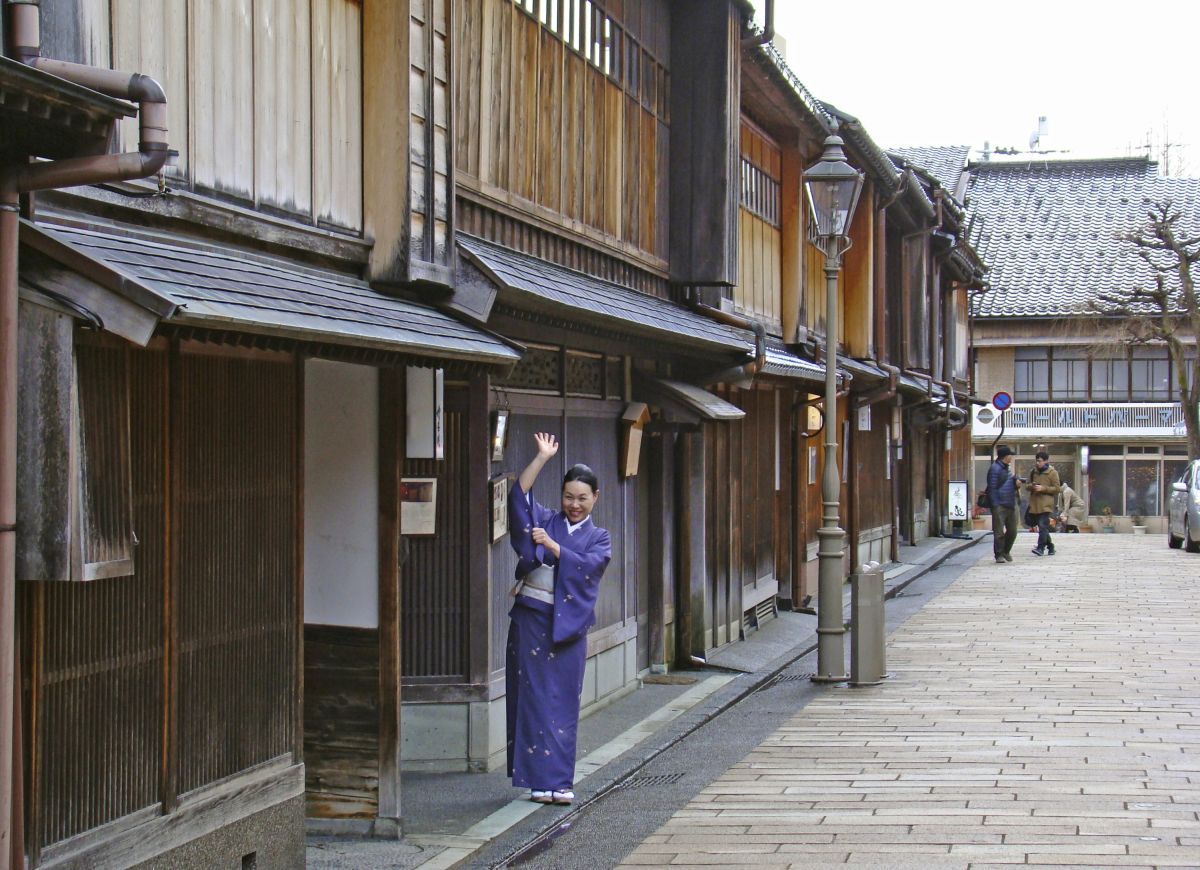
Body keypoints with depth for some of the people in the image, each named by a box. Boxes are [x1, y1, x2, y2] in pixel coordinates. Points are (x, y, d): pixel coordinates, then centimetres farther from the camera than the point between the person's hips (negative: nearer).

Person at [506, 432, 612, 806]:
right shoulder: (544, 521, 10)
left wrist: (551, 545, -16)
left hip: (568, 625, 1)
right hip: (531, 619, 0)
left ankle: (558, 781, 6)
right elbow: (518, 495, -6)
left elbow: (588, 565, -8)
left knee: (563, 703, 1)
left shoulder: (599, 538, 11)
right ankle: (541, 779, -1)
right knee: (534, 698, -3)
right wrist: (543, 457, -11)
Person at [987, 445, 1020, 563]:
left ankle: (1006, 551, 27)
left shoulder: (1009, 468, 18)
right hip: (1000, 506, -8)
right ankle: (999, 554, 4)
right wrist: (995, 505, -18)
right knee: (999, 532, -4)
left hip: (1011, 505, 8)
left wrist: (1017, 483, 5)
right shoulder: (995, 468, -10)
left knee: (1012, 531, 11)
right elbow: (992, 488, -13)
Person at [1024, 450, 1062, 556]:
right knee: (1042, 526, 12)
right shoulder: (1033, 472, 15)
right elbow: (1027, 486, 20)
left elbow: (1057, 488, -5)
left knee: (1043, 525, -17)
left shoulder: (1052, 472, -2)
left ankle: (1040, 548, -21)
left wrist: (1043, 488, -16)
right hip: (1035, 503, 6)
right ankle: (1050, 546, 23)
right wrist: (1031, 486, -4)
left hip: (1046, 504, -6)